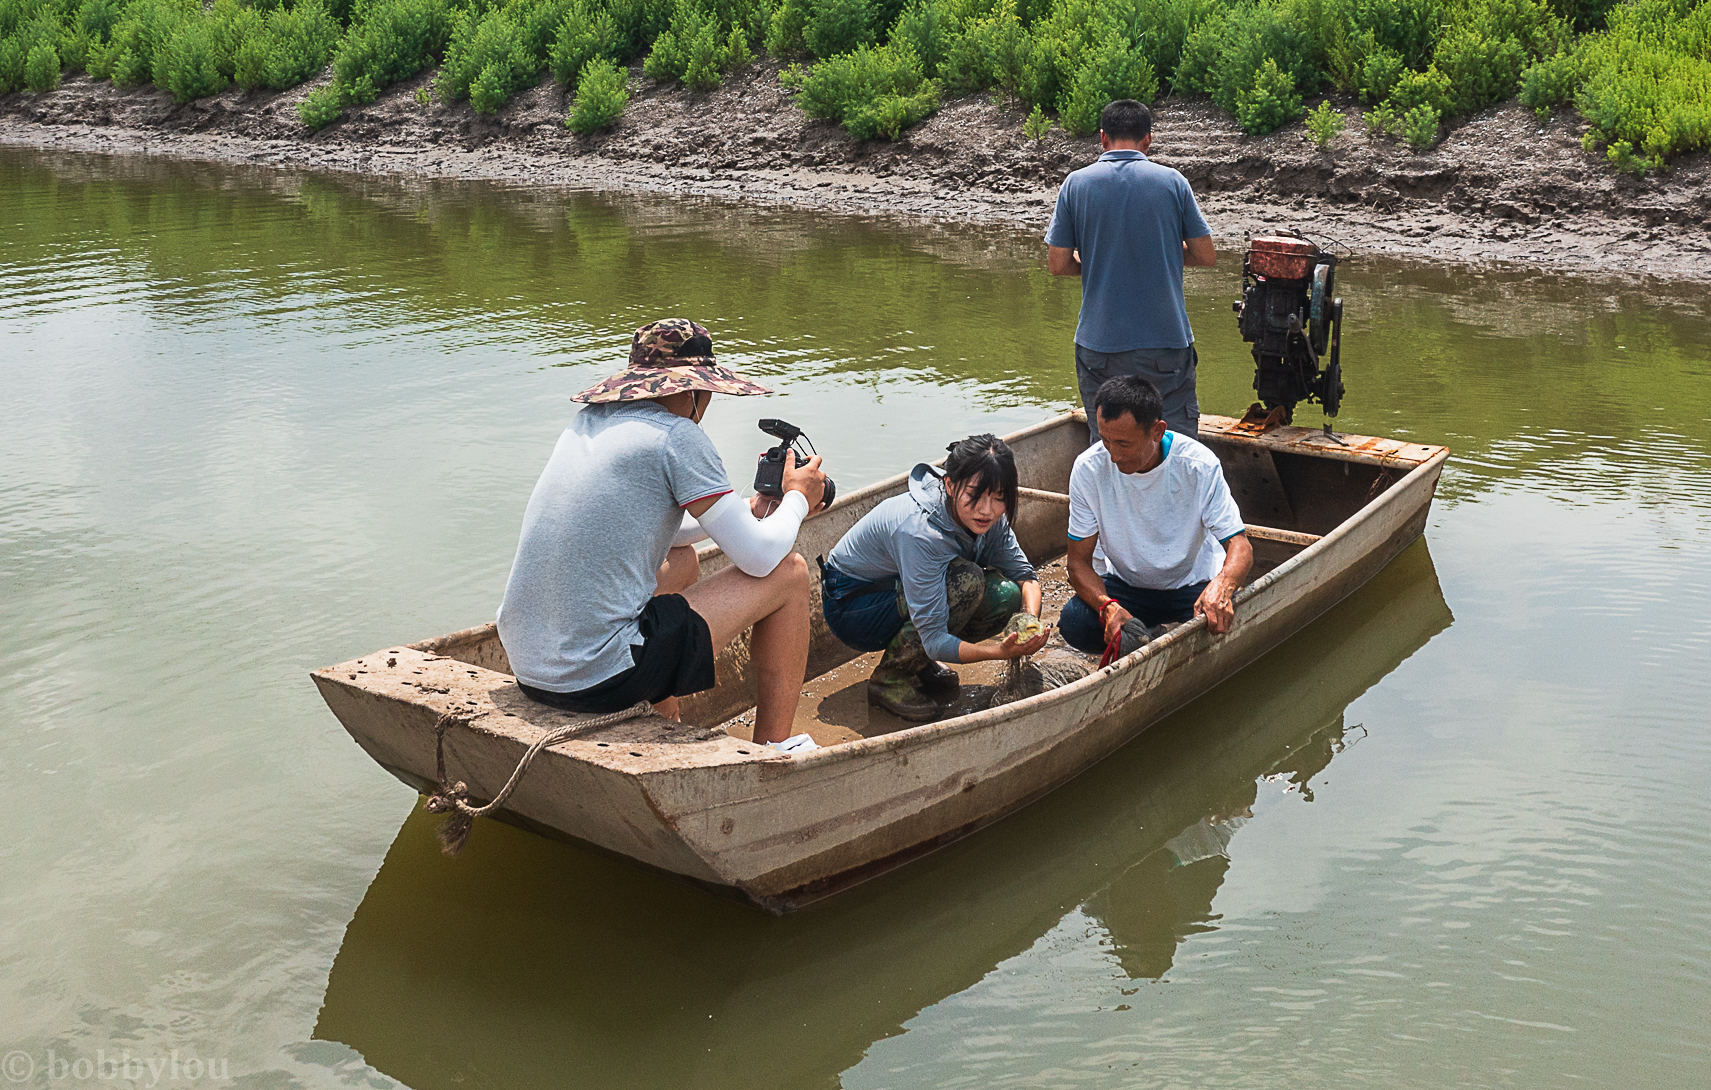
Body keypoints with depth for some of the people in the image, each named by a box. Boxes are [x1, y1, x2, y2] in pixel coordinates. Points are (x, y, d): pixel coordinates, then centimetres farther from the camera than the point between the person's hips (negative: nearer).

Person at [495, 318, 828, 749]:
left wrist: (749, 512, 31)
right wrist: (797, 499, 14)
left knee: (681, 559, 34)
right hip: (599, 677, -8)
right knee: (789, 573, 5)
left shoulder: (588, 421, 14)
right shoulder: (676, 435, -10)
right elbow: (760, 557, -6)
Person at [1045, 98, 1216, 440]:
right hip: (1166, 339, -1)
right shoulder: (1172, 182, -1)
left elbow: (1058, 265, 0)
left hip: (1099, 344, 1)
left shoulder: (1076, 184, 0)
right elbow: (1206, 256, 3)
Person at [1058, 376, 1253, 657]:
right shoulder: (1088, 468, -17)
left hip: (1193, 583, -1)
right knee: (1075, 623, -28)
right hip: (1125, 584, 1)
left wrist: (1223, 585, -46)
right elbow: (1079, 562, -12)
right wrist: (1107, 606, -35)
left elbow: (1239, 544, -21)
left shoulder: (1199, 465, -21)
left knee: (1219, 625, -33)